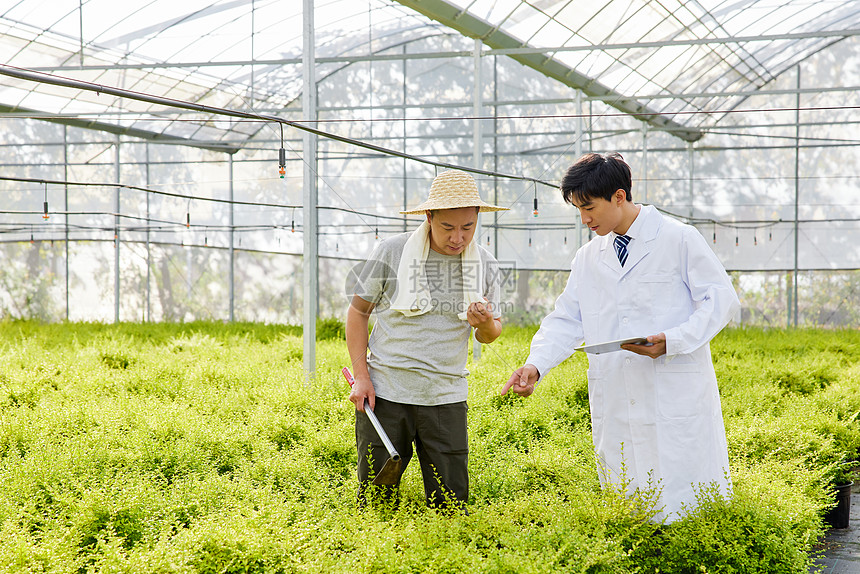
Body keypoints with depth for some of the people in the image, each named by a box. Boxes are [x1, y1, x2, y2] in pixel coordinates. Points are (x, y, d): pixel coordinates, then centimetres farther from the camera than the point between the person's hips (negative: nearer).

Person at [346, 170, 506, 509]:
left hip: (447, 399, 2)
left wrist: (485, 323, -12)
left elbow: (490, 335, 13)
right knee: (376, 501, 4)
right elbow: (358, 312, 5)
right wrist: (361, 375, -4)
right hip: (384, 394, -2)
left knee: (450, 503, 3)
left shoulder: (485, 264, 3)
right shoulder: (391, 252, -5)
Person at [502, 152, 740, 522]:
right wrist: (535, 365, -5)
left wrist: (673, 340, -17)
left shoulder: (679, 239, -1)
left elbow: (722, 299, -3)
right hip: (616, 405, 5)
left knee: (687, 503, -2)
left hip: (676, 396, -5)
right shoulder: (587, 258, 15)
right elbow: (566, 321, 13)